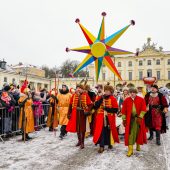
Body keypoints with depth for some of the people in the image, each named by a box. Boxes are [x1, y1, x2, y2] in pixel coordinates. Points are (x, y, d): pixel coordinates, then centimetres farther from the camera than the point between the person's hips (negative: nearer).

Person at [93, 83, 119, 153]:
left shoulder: (113, 99, -3)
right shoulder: (100, 97, 5)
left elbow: (116, 110, -9)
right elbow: (95, 106, -6)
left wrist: (107, 108, -19)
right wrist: (101, 99, -15)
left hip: (109, 118, -1)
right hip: (101, 118, 1)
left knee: (109, 131, 11)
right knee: (101, 131, -4)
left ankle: (109, 143, 32)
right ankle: (101, 146, 1)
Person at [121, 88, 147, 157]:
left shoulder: (141, 100, -1)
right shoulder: (126, 100, 2)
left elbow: (143, 109, -5)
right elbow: (124, 110, 4)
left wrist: (140, 117, -13)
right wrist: (124, 119, 1)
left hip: (138, 119, 0)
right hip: (129, 119, 0)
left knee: (138, 132, 12)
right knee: (130, 133, -3)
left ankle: (138, 145, 37)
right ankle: (130, 149, 1)